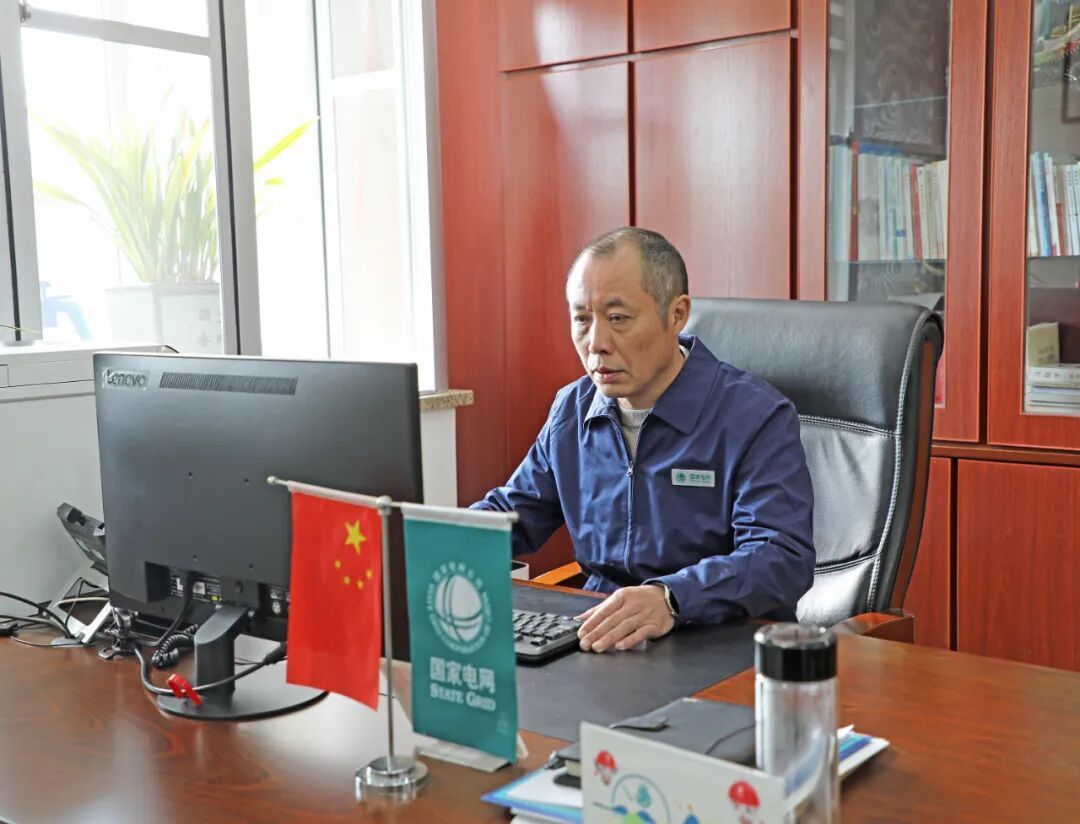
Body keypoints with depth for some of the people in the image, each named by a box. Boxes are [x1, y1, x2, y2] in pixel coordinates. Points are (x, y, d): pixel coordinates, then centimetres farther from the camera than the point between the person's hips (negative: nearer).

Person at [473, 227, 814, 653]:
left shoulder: (757, 417, -11)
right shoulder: (571, 411, 9)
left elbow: (783, 558, -22)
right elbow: (510, 514, 20)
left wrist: (670, 598, -41)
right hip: (596, 643, 6)